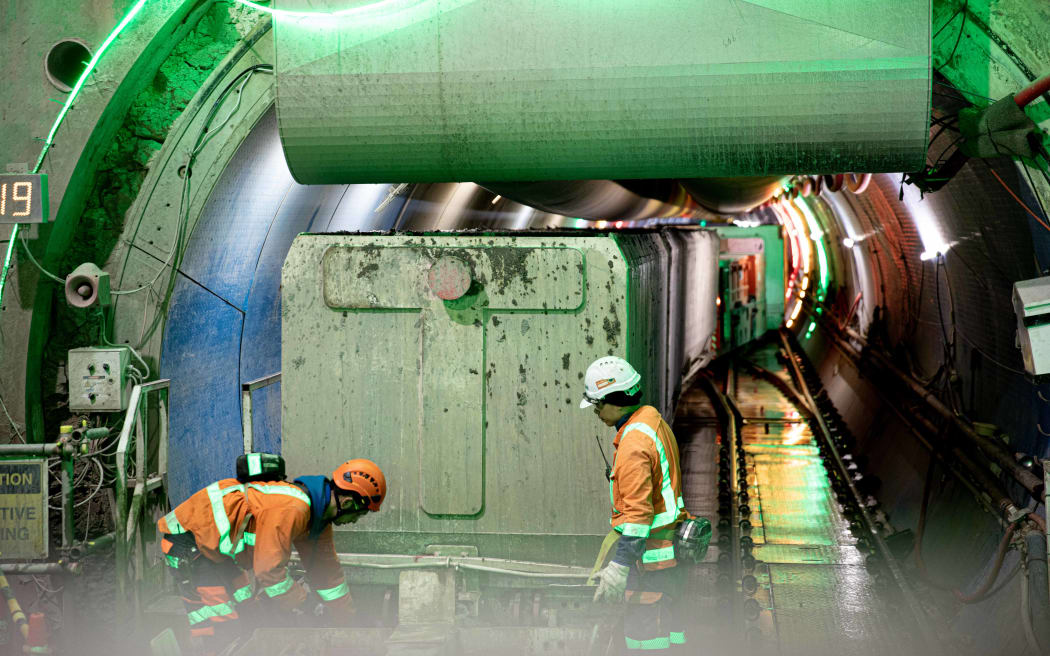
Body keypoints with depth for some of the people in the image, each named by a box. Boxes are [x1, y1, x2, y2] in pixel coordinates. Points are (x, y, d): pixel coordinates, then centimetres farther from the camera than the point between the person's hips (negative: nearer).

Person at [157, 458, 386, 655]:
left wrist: (347, 621, 17)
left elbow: (326, 570, 14)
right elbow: (269, 569, -26)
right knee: (222, 631, -15)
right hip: (189, 541, -10)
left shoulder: (317, 512, 4)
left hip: (217, 547, 10)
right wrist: (300, 604, -11)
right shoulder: (291, 509, -29)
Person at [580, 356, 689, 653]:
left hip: (651, 551, -10)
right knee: (665, 620, 18)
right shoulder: (654, 421, 11)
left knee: (643, 627, -5)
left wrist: (620, 567, -24)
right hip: (669, 547, 10)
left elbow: (637, 511, -25)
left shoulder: (634, 443, -21)